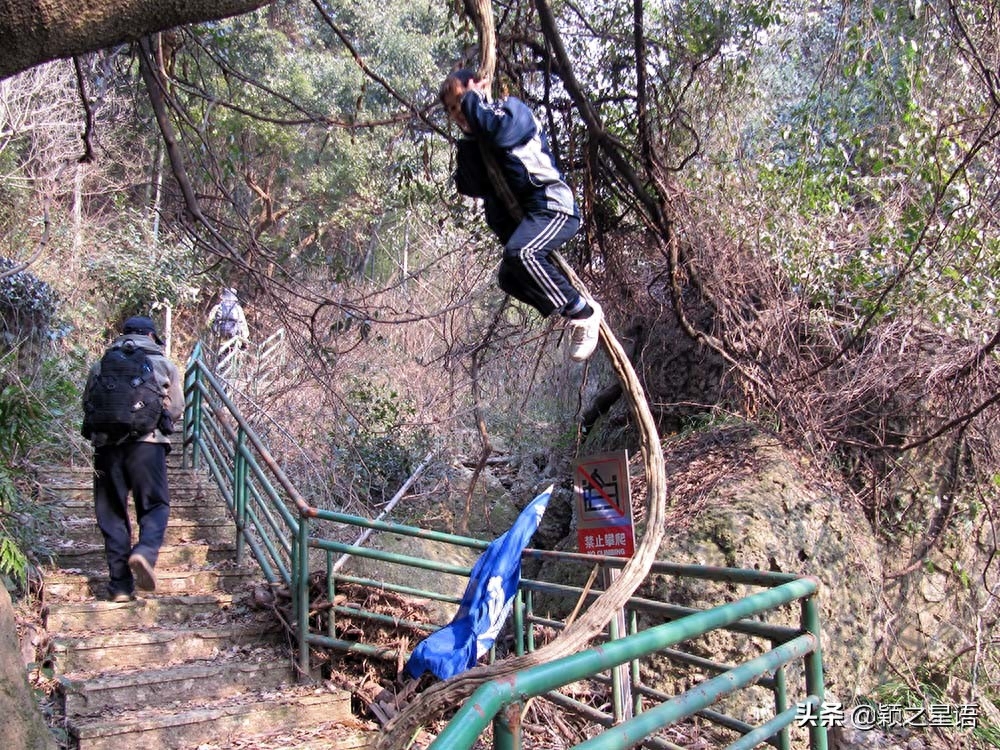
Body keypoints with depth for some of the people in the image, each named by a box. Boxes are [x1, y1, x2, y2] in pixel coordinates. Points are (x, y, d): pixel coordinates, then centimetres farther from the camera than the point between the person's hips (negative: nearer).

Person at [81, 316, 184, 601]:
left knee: (112, 513, 8)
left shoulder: (101, 366, 17)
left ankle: (120, 584, 6)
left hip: (107, 445, 2)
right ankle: (145, 552, -23)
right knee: (155, 505, 6)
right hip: (147, 443, -2)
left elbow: (87, 405, 14)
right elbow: (177, 409, 11)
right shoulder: (164, 364, 12)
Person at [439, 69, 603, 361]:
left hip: (552, 205, -9)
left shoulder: (513, 109, -2)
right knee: (509, 277, 3)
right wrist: (468, 144, -7)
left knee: (520, 253, -32)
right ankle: (575, 313, 7)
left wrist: (473, 99, -10)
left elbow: (500, 132, -26)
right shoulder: (471, 144, 18)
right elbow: (469, 188, 6)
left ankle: (584, 312, -21)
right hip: (520, 216, 10)